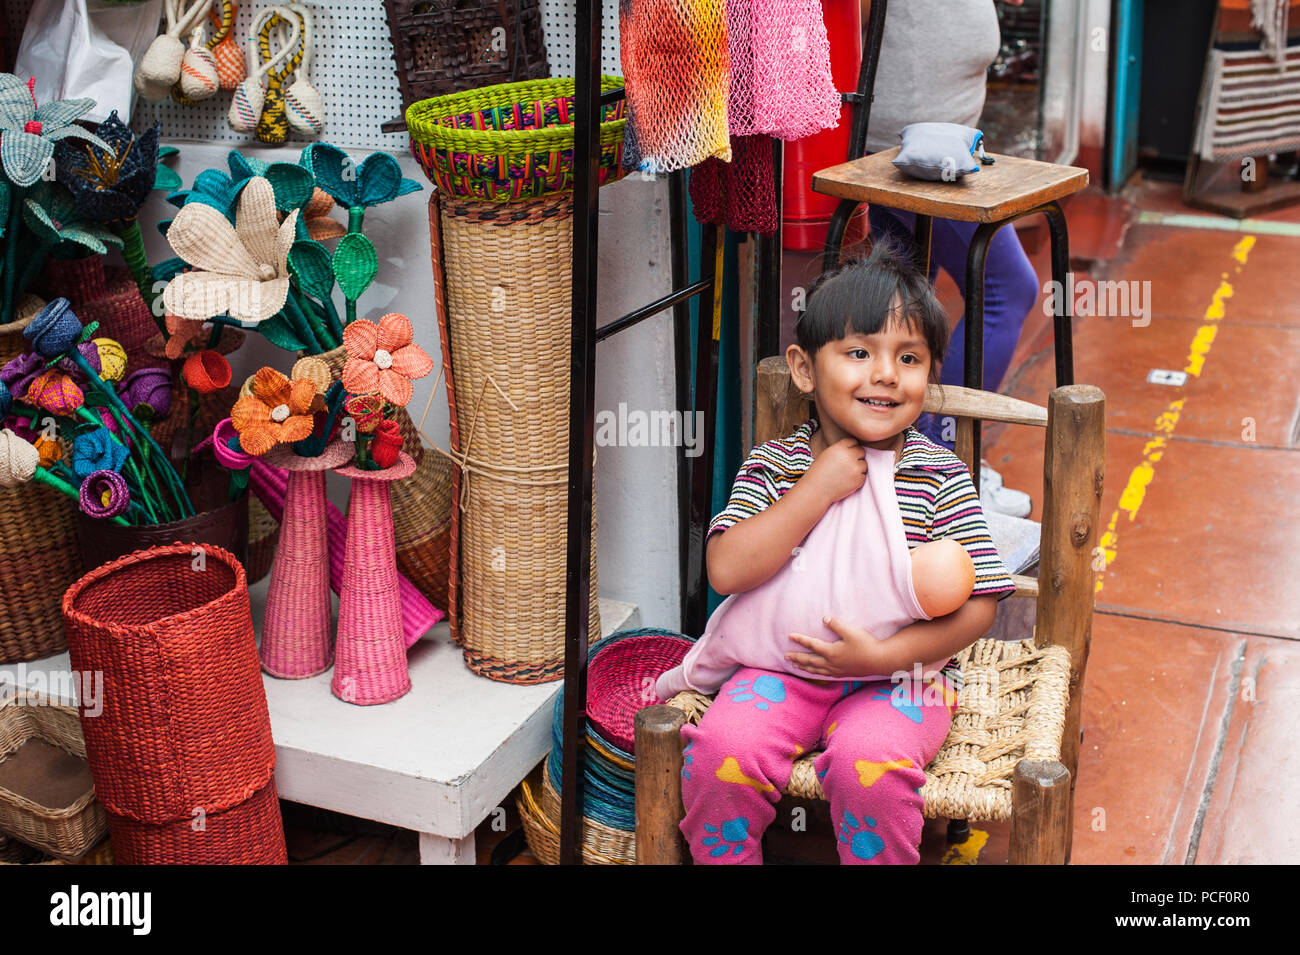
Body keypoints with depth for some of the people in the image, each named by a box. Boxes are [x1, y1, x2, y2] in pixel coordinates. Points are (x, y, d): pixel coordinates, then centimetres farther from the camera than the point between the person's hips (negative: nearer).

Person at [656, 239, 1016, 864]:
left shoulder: (940, 477, -4)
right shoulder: (774, 465, 0)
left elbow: (979, 604, -6)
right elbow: (727, 570, -14)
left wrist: (884, 655, -18)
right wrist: (818, 488, -18)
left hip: (901, 677, -1)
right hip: (782, 667, 2)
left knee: (869, 763, -30)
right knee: (721, 749, -22)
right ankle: (723, 858, 4)